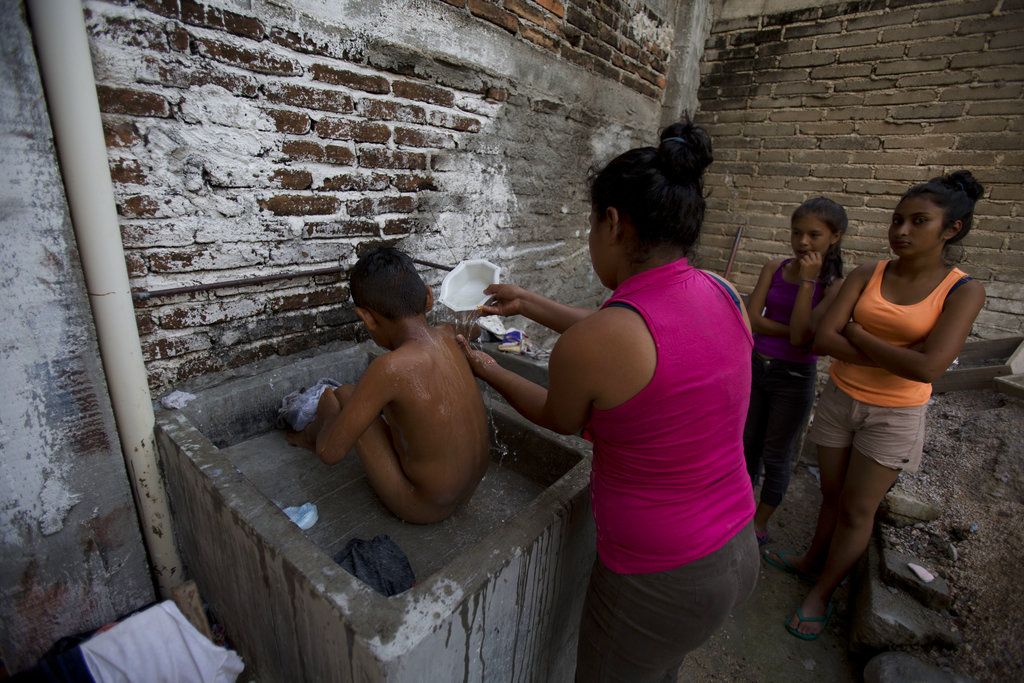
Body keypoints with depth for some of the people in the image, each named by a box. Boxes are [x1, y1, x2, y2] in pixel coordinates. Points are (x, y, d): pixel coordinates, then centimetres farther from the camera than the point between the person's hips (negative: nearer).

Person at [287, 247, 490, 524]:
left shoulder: (389, 368, -30)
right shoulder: (447, 337, -10)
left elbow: (329, 452, -18)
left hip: (423, 509, -6)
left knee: (340, 396, 2)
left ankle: (309, 435, 37)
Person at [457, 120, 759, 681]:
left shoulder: (586, 345, -29)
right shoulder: (726, 297, -7)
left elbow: (558, 419, -6)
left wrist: (487, 369, 10)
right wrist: (530, 304, 13)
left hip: (659, 584, -6)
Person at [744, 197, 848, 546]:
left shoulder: (834, 285, -11)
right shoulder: (775, 268, -2)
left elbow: (801, 336, -22)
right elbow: (752, 318, -9)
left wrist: (807, 282, -22)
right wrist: (793, 331, -18)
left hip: (794, 378, -3)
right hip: (756, 367, 4)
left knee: (776, 456, 12)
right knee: (749, 446, 19)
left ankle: (760, 525, 32)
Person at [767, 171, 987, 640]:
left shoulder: (963, 291, -10)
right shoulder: (866, 276, -3)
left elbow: (927, 367, -22)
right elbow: (823, 339, -14)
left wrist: (857, 334, -15)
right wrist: (894, 357, -20)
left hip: (893, 418, -2)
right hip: (838, 401, 2)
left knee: (857, 510, 9)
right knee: (832, 495, 18)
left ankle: (822, 593, 28)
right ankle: (812, 560, 40)